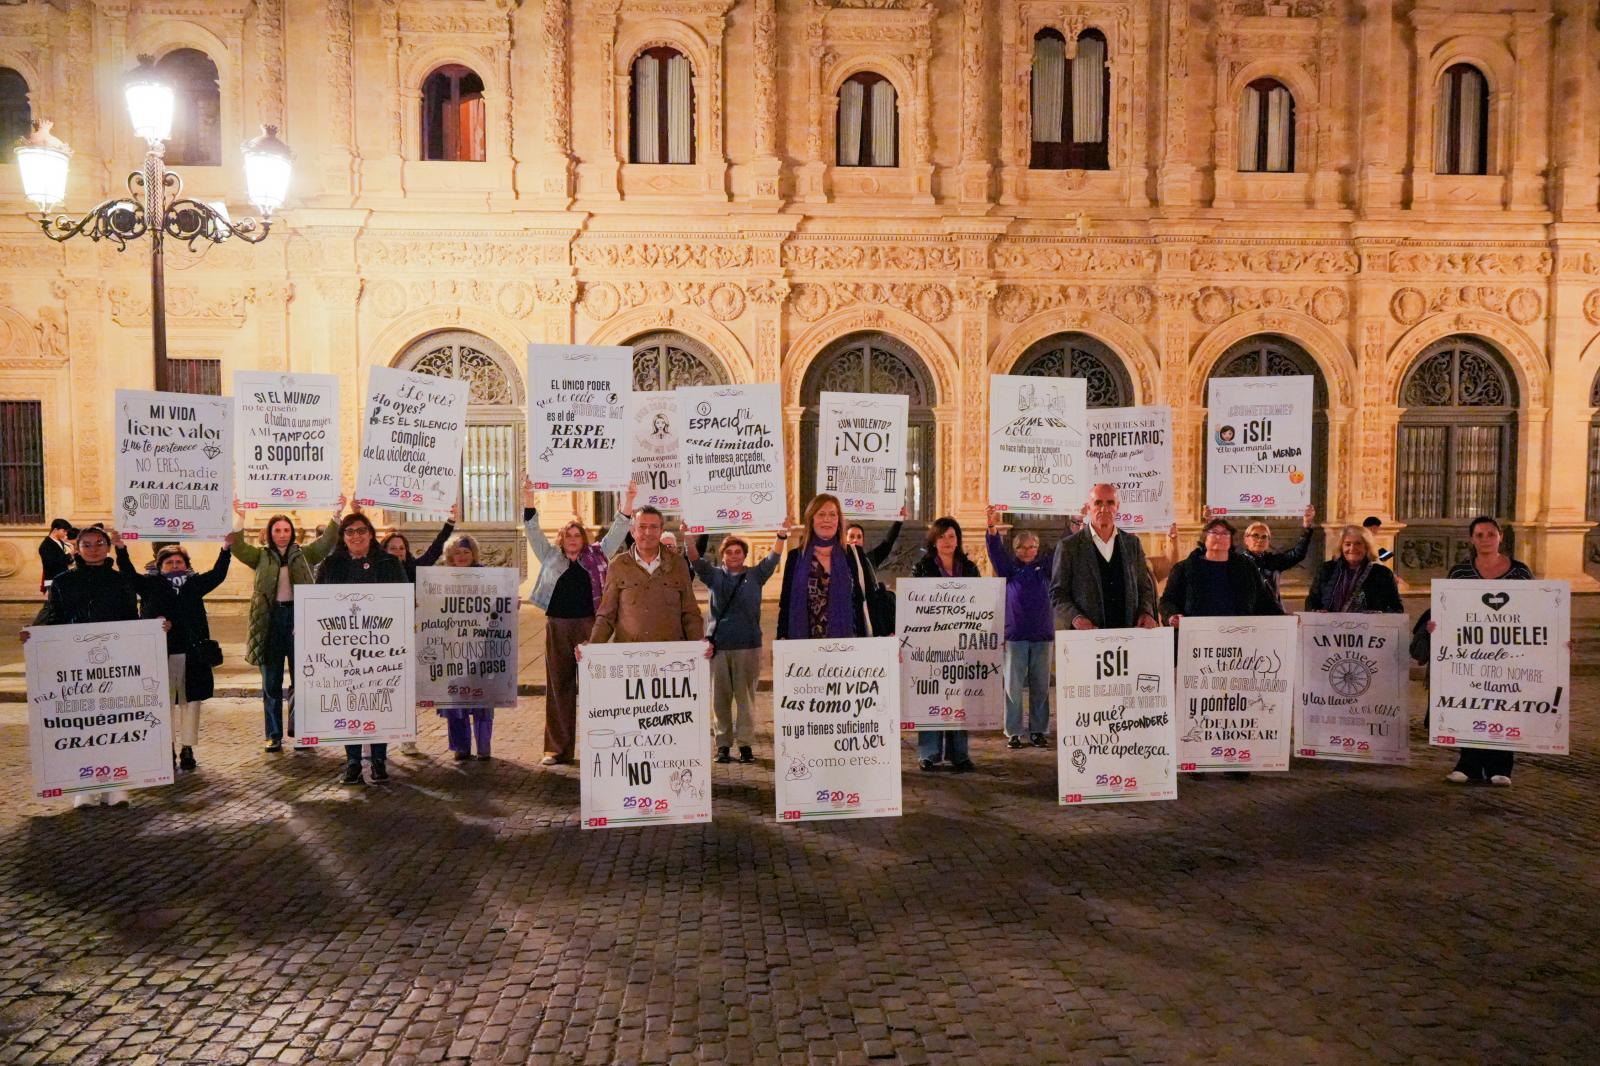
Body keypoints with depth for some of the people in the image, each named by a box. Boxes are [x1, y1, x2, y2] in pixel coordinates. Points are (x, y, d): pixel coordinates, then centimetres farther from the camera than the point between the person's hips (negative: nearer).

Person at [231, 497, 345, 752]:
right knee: (271, 683, 6)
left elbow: (327, 542, -1)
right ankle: (274, 735, 13)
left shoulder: (304, 555, 9)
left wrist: (336, 515, -13)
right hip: (270, 621, 0)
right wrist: (240, 520, -18)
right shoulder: (261, 556, 8)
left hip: (299, 619, 0)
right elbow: (237, 548, -5)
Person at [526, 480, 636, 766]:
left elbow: (617, 531, 7)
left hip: (589, 626, -1)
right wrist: (529, 496, -4)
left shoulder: (596, 555, 10)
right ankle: (557, 748, 11)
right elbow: (533, 530, 6)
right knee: (558, 686, 5)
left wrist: (629, 500, -2)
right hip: (557, 626, 1)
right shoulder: (550, 556, 12)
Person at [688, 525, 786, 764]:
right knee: (720, 697, 4)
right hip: (718, 644, 1)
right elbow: (695, 559, -2)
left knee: (746, 696, 1)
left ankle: (745, 743, 7)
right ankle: (723, 743, 12)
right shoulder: (714, 575, 10)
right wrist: (688, 537, -19)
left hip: (748, 644, -1)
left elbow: (772, 559, -5)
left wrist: (782, 535, -21)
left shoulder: (755, 575, 7)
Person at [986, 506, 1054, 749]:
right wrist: (992, 527, -24)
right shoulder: (1009, 568, 6)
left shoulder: (1045, 567, 11)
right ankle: (1013, 732, 6)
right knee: (1013, 686, 0)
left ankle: (1038, 731, 15)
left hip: (1043, 636, 2)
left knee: (1041, 687, 6)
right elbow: (996, 550, -8)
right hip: (1015, 636, -2)